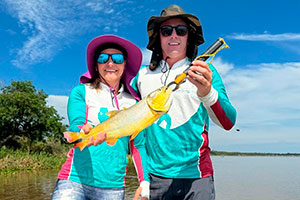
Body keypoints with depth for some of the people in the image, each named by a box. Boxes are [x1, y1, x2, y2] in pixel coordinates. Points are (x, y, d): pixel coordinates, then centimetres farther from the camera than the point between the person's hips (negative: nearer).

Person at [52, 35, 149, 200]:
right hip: (75, 181, -2)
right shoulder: (81, 92, 3)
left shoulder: (132, 102, 8)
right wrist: (85, 132, -33)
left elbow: (138, 145, 10)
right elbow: (75, 126, -11)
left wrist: (145, 185, 3)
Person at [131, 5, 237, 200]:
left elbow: (228, 122, -13)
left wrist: (207, 93, -33)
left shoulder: (205, 72, -2)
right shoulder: (143, 75, 6)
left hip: (196, 178, -2)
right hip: (154, 176, 2)